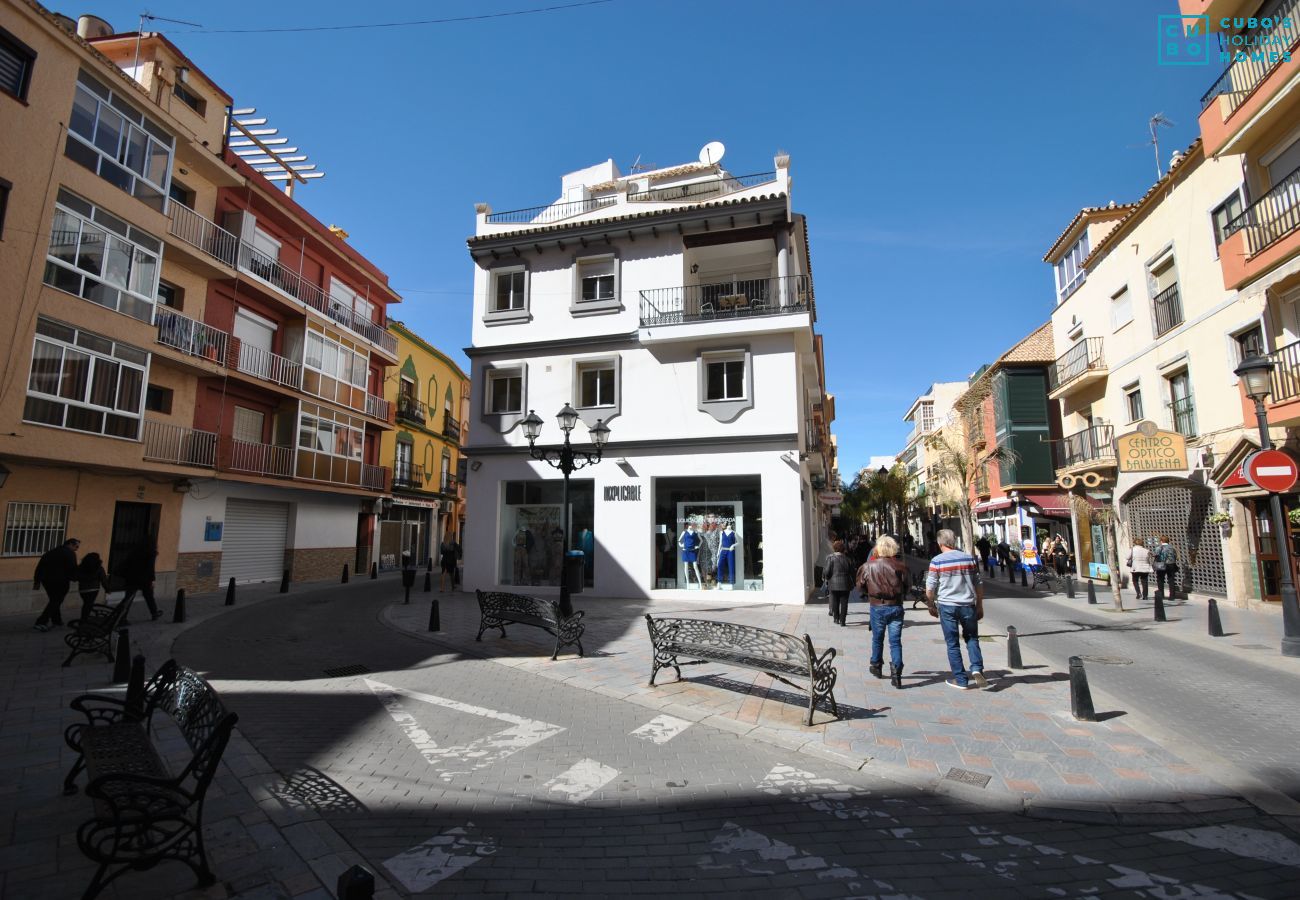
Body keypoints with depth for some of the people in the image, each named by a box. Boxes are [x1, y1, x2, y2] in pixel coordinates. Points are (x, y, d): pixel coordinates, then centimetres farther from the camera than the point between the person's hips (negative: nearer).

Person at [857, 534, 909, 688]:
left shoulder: (868, 566, -6)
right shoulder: (899, 566, -6)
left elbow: (860, 587, 3)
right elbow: (906, 587, 1)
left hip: (877, 607, 0)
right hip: (896, 607, 0)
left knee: (877, 639, 18)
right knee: (895, 641, 3)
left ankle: (876, 667, 33)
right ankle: (896, 673, -5)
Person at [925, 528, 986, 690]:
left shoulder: (937, 561, -7)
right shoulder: (969, 558, 2)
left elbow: (930, 588, -6)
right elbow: (978, 585, 7)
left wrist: (931, 606, 9)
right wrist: (980, 606, 17)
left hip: (947, 606, -2)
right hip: (968, 605, 2)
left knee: (952, 644, 7)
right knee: (972, 638, 19)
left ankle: (961, 680, 11)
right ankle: (977, 669, -2)